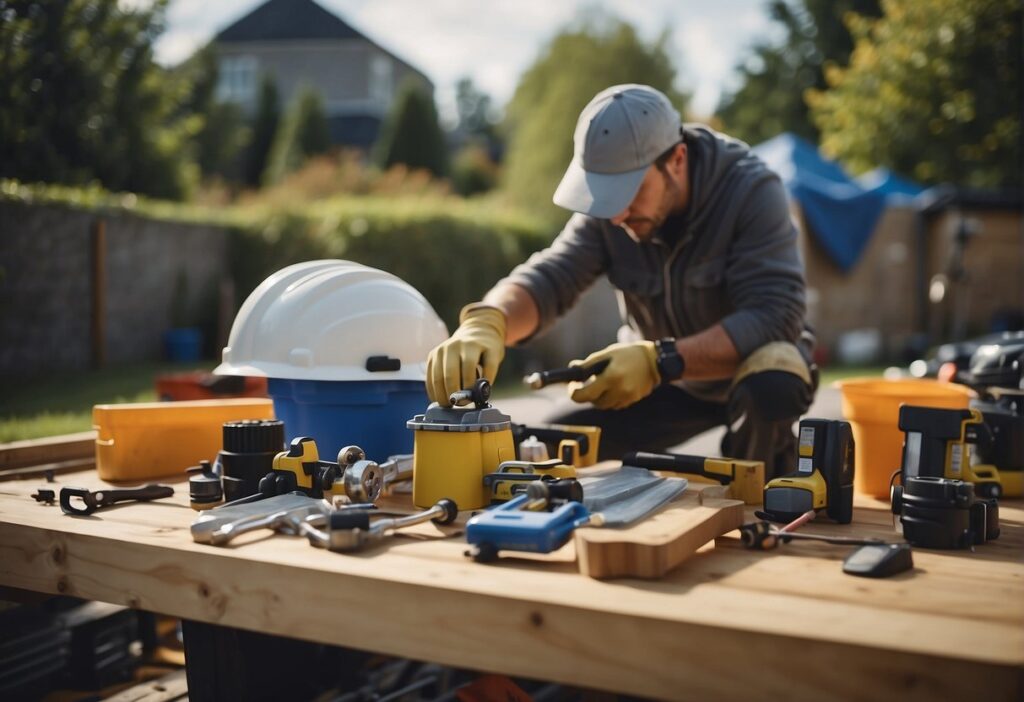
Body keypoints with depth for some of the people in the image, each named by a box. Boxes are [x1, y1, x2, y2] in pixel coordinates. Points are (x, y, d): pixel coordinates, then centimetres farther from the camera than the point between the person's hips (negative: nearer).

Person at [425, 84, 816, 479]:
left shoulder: (751, 191, -26)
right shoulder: (609, 209, -14)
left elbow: (774, 315, -33)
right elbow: (548, 278, -24)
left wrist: (659, 361, -44)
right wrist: (486, 322, -47)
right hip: (669, 378, 4)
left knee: (771, 389, -38)